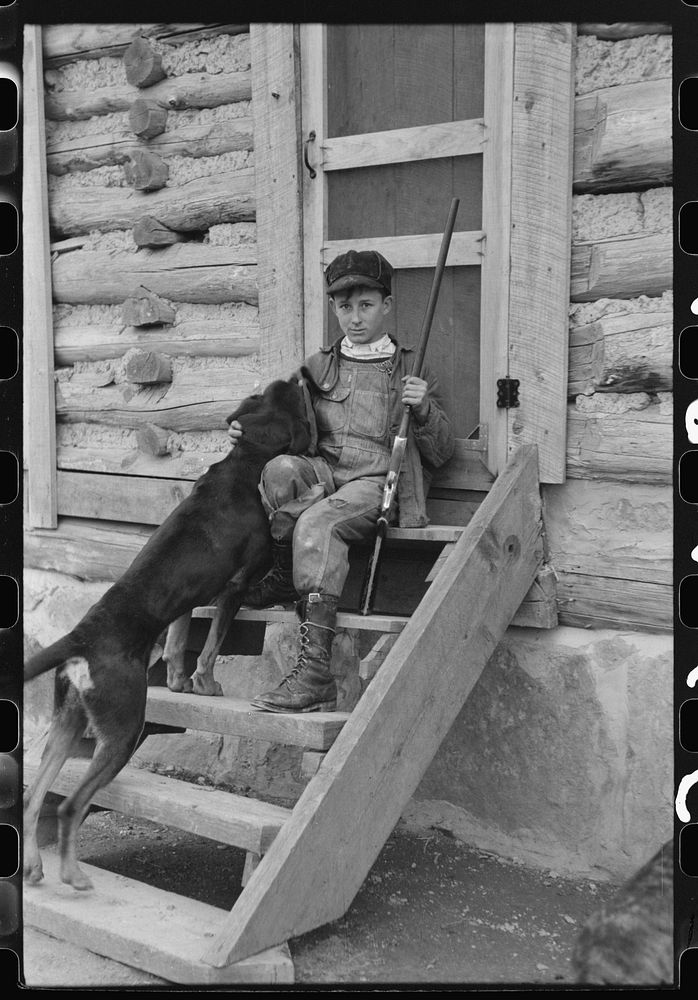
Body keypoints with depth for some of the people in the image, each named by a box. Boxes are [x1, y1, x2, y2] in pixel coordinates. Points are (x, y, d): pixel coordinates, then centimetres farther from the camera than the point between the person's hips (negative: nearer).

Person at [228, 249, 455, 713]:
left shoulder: (410, 369, 14)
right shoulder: (317, 369, 22)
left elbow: (441, 453, 10)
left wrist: (424, 410, -10)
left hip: (379, 481, -3)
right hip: (323, 473, 3)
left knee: (316, 524, -36)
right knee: (280, 470, -34)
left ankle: (315, 675, -40)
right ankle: (284, 574, -15)